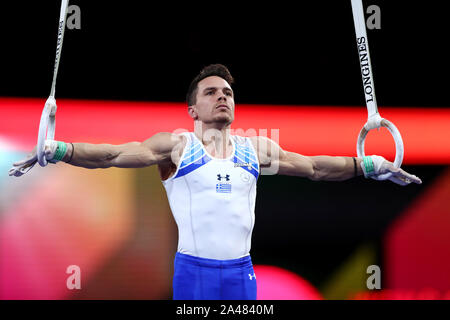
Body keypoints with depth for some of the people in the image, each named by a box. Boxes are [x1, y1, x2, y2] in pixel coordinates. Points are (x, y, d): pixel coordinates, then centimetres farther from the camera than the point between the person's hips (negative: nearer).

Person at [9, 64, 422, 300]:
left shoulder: (257, 147, 13)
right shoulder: (175, 145, 3)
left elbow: (314, 166, 15)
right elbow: (114, 155, -5)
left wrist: (369, 165, 9)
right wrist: (56, 151, -16)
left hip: (242, 271, 3)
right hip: (194, 269, -3)